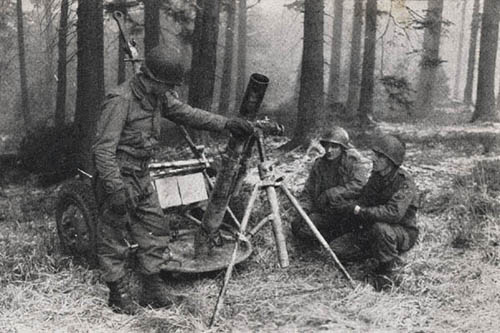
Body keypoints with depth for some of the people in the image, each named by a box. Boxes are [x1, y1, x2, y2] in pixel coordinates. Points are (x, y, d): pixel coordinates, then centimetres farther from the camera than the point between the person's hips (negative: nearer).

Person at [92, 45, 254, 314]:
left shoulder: (158, 96, 4)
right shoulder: (120, 100, -22)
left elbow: (186, 113, 14)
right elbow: (103, 148, -24)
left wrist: (226, 124, 5)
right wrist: (115, 188, -29)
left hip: (141, 176, 9)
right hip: (117, 177, -9)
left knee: (154, 228, 10)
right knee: (115, 236, 3)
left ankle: (153, 291, 21)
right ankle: (118, 294, 17)